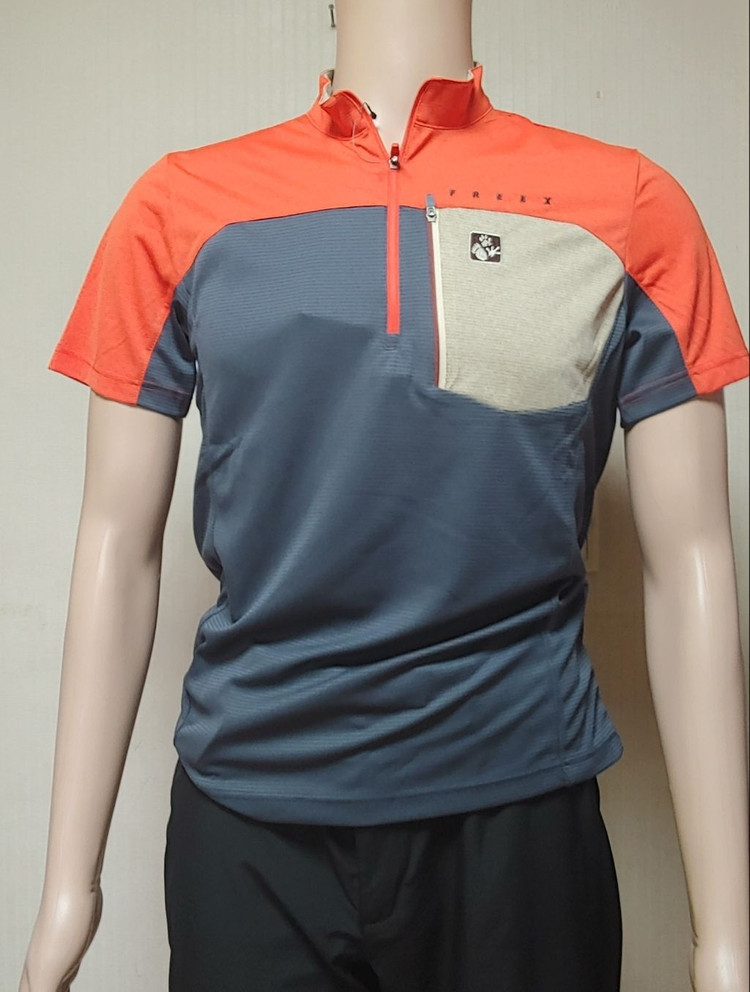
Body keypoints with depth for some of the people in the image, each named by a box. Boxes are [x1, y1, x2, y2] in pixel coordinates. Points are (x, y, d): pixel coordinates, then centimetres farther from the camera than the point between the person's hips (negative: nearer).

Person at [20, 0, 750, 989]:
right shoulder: (183, 205, 0)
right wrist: (70, 880, 3)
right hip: (249, 813, 0)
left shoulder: (632, 206, -1)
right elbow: (119, 545, 1)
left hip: (523, 807, 1)